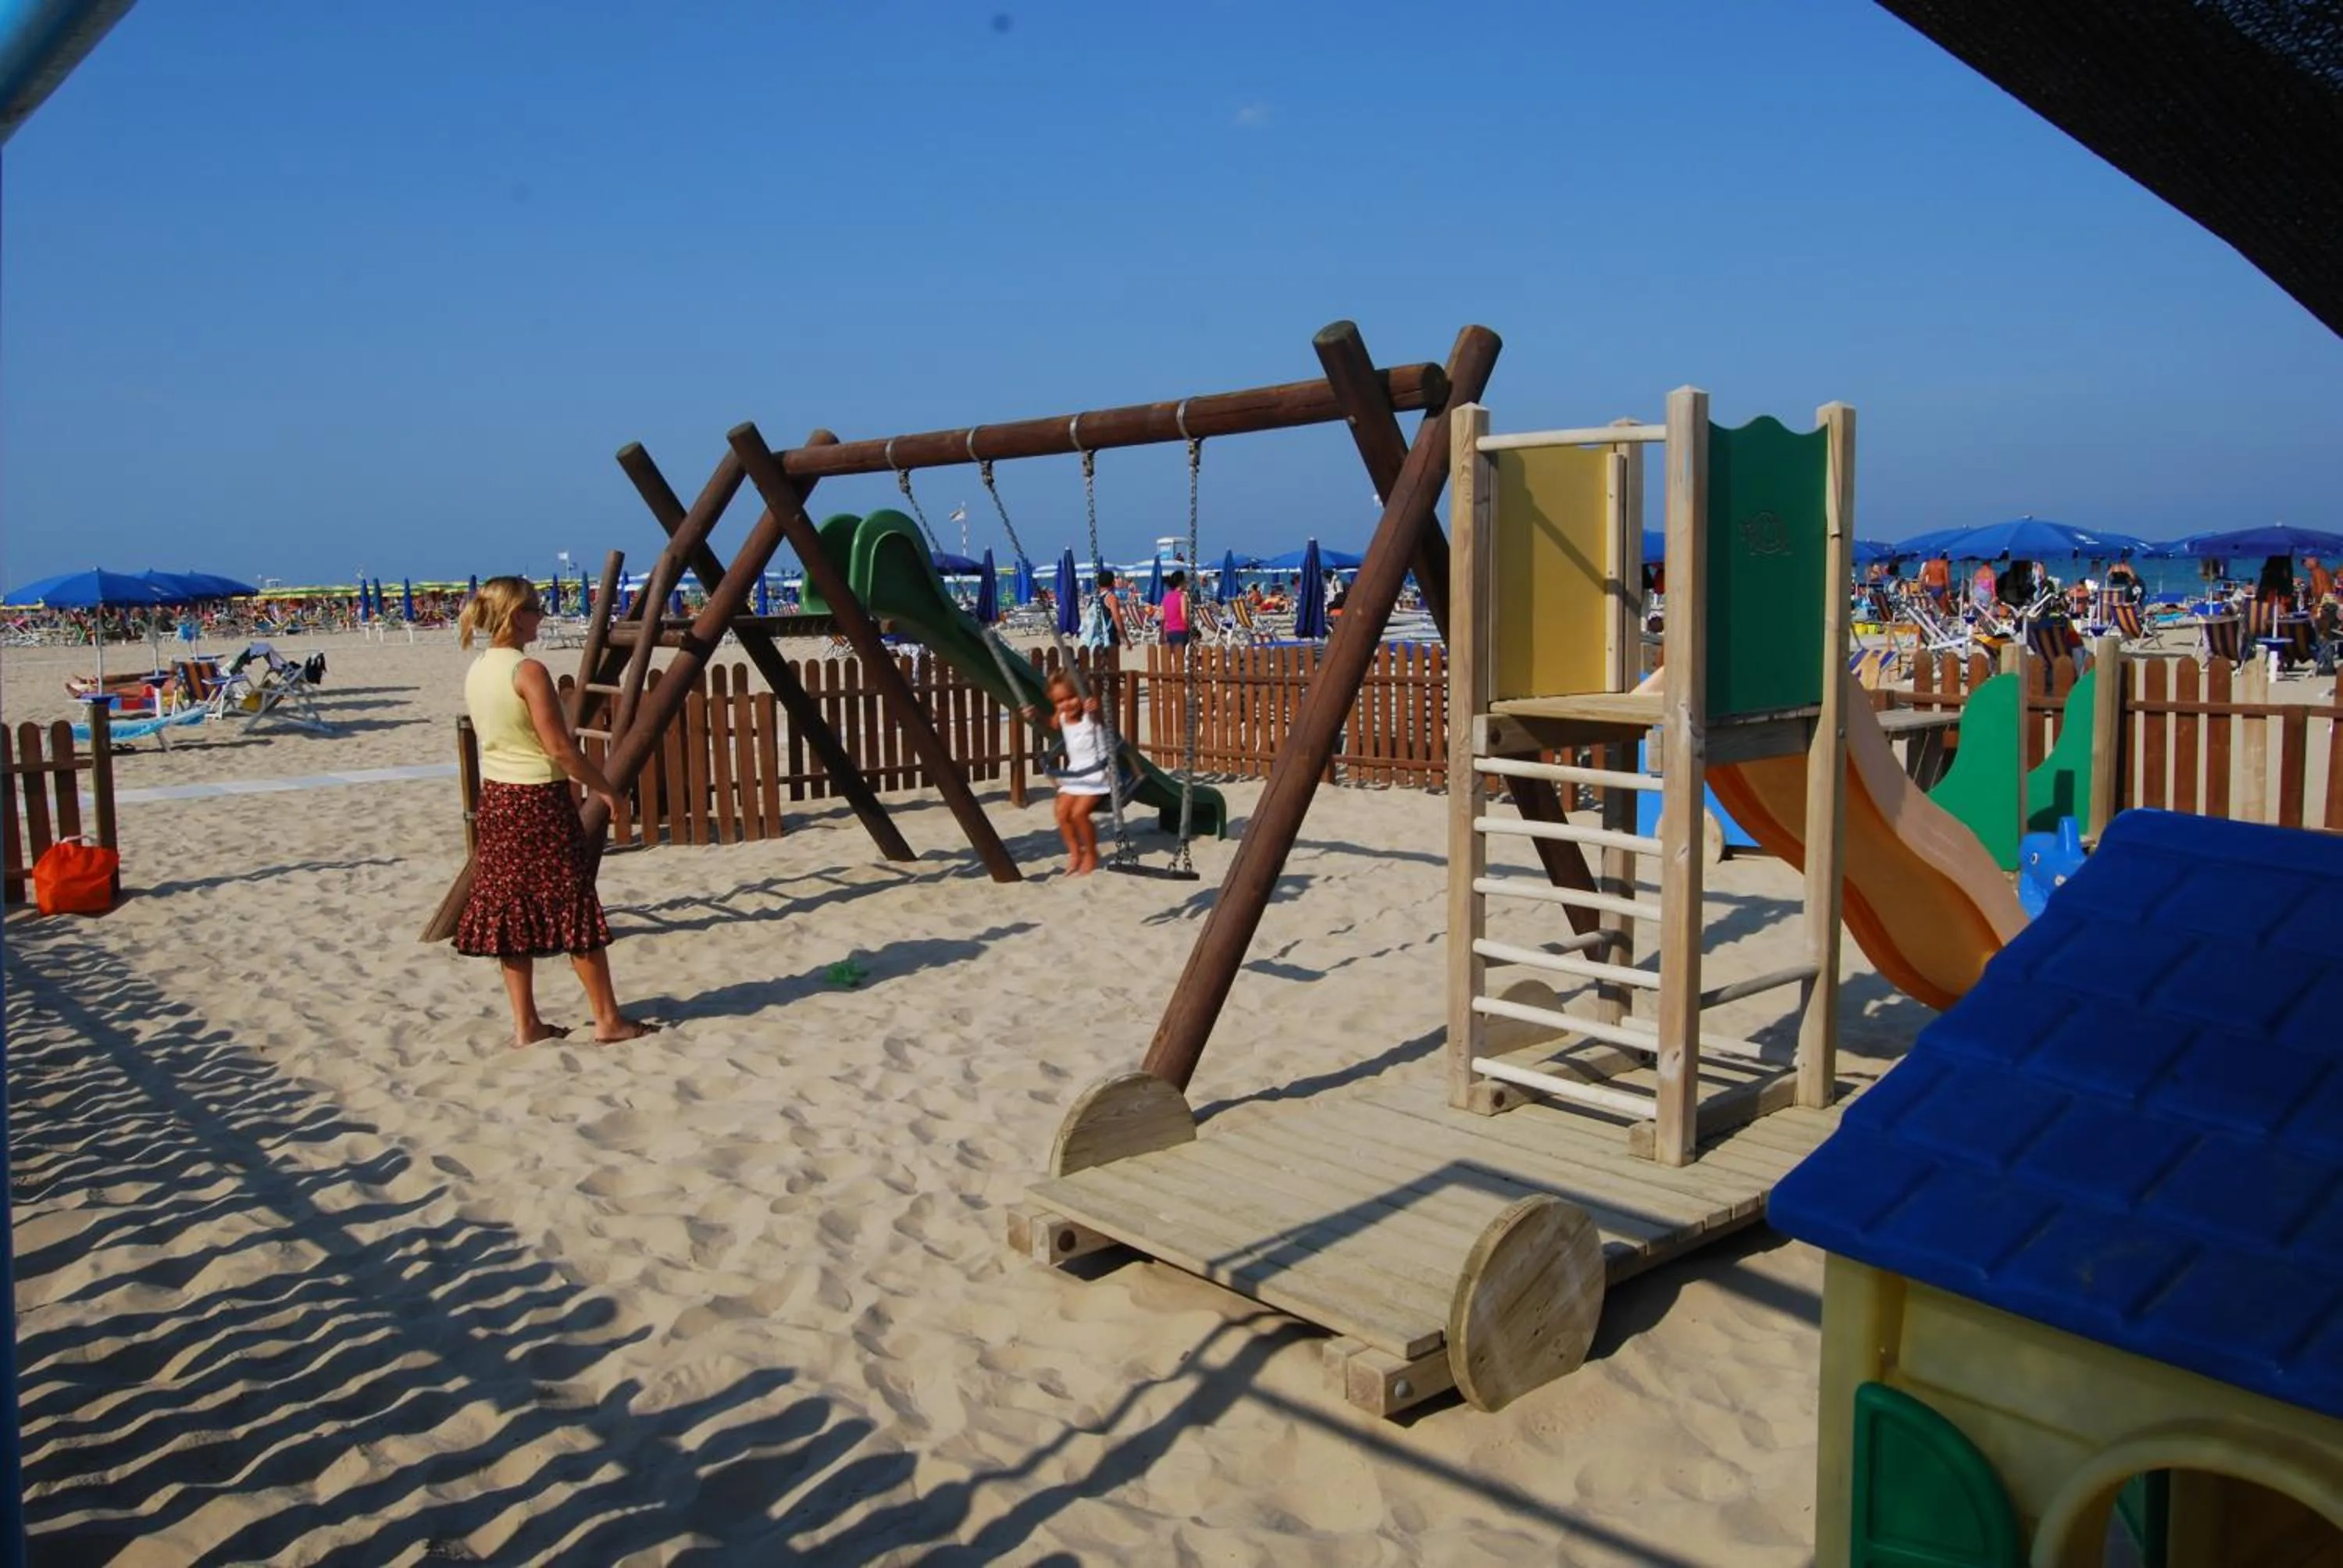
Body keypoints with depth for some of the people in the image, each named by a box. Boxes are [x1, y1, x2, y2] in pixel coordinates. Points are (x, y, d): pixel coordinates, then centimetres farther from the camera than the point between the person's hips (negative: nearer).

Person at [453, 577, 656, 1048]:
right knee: (574, 908, 1)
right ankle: (608, 1018, 9)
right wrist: (603, 787, -6)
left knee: (511, 911, 10)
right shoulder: (528, 671, -17)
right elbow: (559, 748, -18)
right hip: (540, 801, -8)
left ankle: (525, 1024, 16)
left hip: (496, 797, 8)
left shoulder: (476, 673, 7)